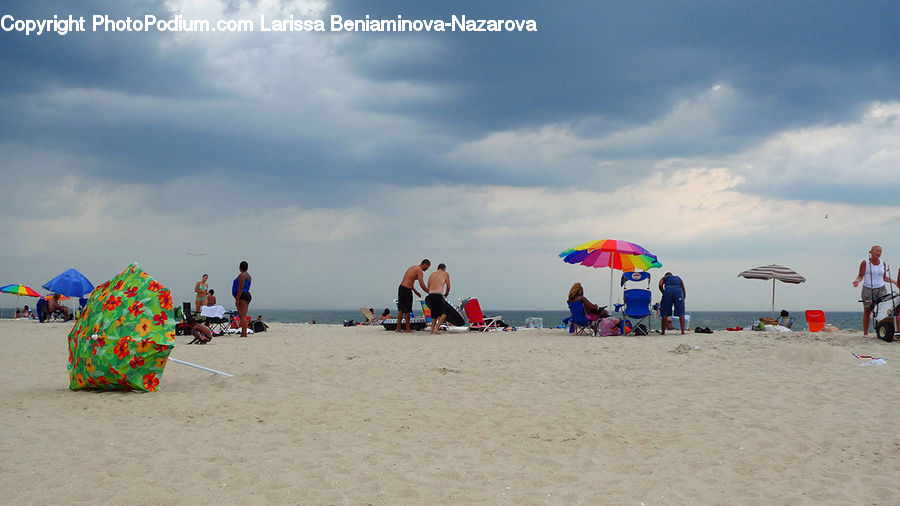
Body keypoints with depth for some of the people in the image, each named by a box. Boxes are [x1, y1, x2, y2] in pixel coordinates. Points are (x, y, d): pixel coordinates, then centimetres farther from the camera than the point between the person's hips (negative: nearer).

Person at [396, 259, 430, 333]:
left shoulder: (413, 267, 21)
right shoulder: (419, 271, -8)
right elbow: (422, 284, -14)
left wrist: (415, 291, 24)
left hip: (401, 287, 9)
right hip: (406, 290, -9)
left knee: (401, 309, 13)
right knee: (407, 310, -2)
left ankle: (398, 327, 15)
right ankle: (408, 329, 4)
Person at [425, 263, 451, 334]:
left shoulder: (432, 275, 25)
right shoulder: (445, 274, 13)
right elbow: (448, 287, 16)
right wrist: (446, 294, 35)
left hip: (430, 295, 5)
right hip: (438, 295, -5)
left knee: (434, 313, 18)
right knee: (444, 313, 6)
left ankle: (432, 329, 7)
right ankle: (437, 328, -7)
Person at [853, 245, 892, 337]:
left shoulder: (882, 263, 12)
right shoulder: (865, 263, 1)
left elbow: (884, 277, 19)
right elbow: (860, 276, 0)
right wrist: (857, 281, -20)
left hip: (880, 289, 2)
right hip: (867, 289, -2)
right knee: (867, 311, -1)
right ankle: (865, 333, 7)